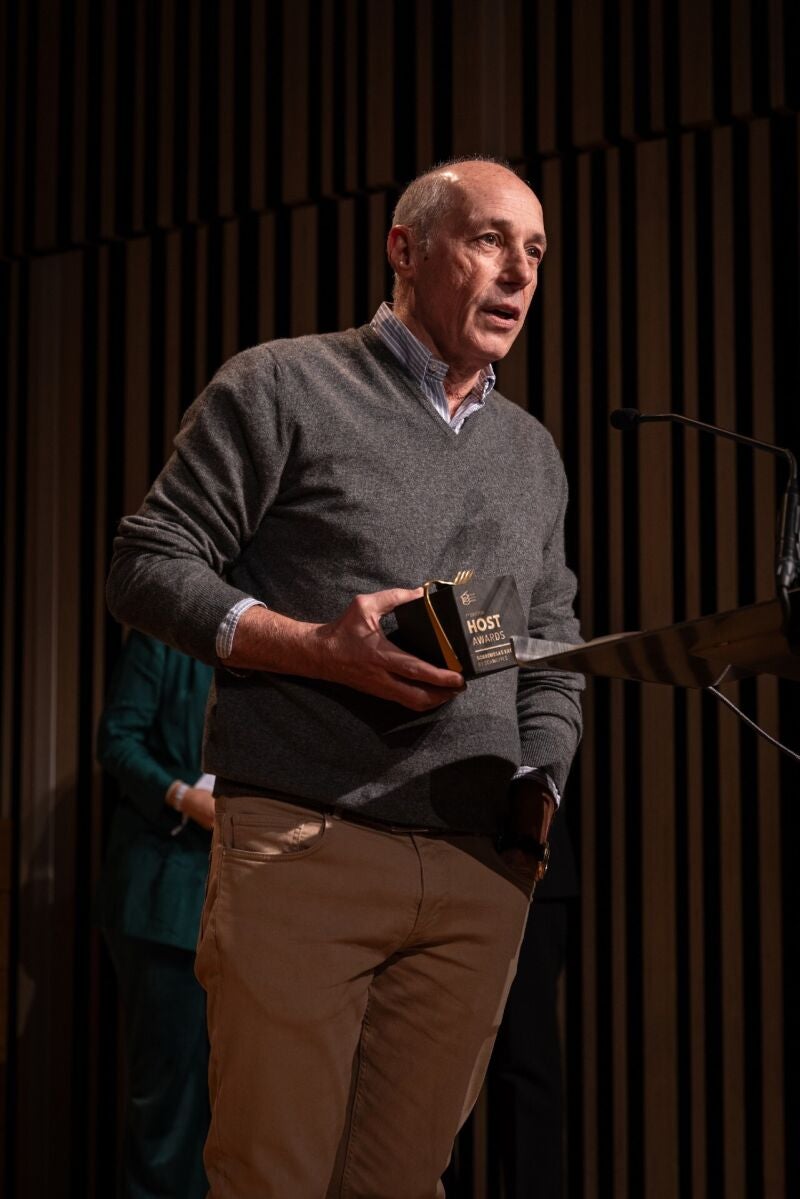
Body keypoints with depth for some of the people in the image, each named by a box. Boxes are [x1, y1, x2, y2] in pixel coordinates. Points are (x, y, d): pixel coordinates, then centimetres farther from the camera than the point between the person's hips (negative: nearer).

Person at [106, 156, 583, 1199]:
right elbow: (148, 566, -1)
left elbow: (557, 649, 24)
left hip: (481, 876, 5)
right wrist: (319, 647, -14)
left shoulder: (533, 454, 21)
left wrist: (539, 790, 5)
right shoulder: (285, 388, 3)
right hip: (304, 846, -5)